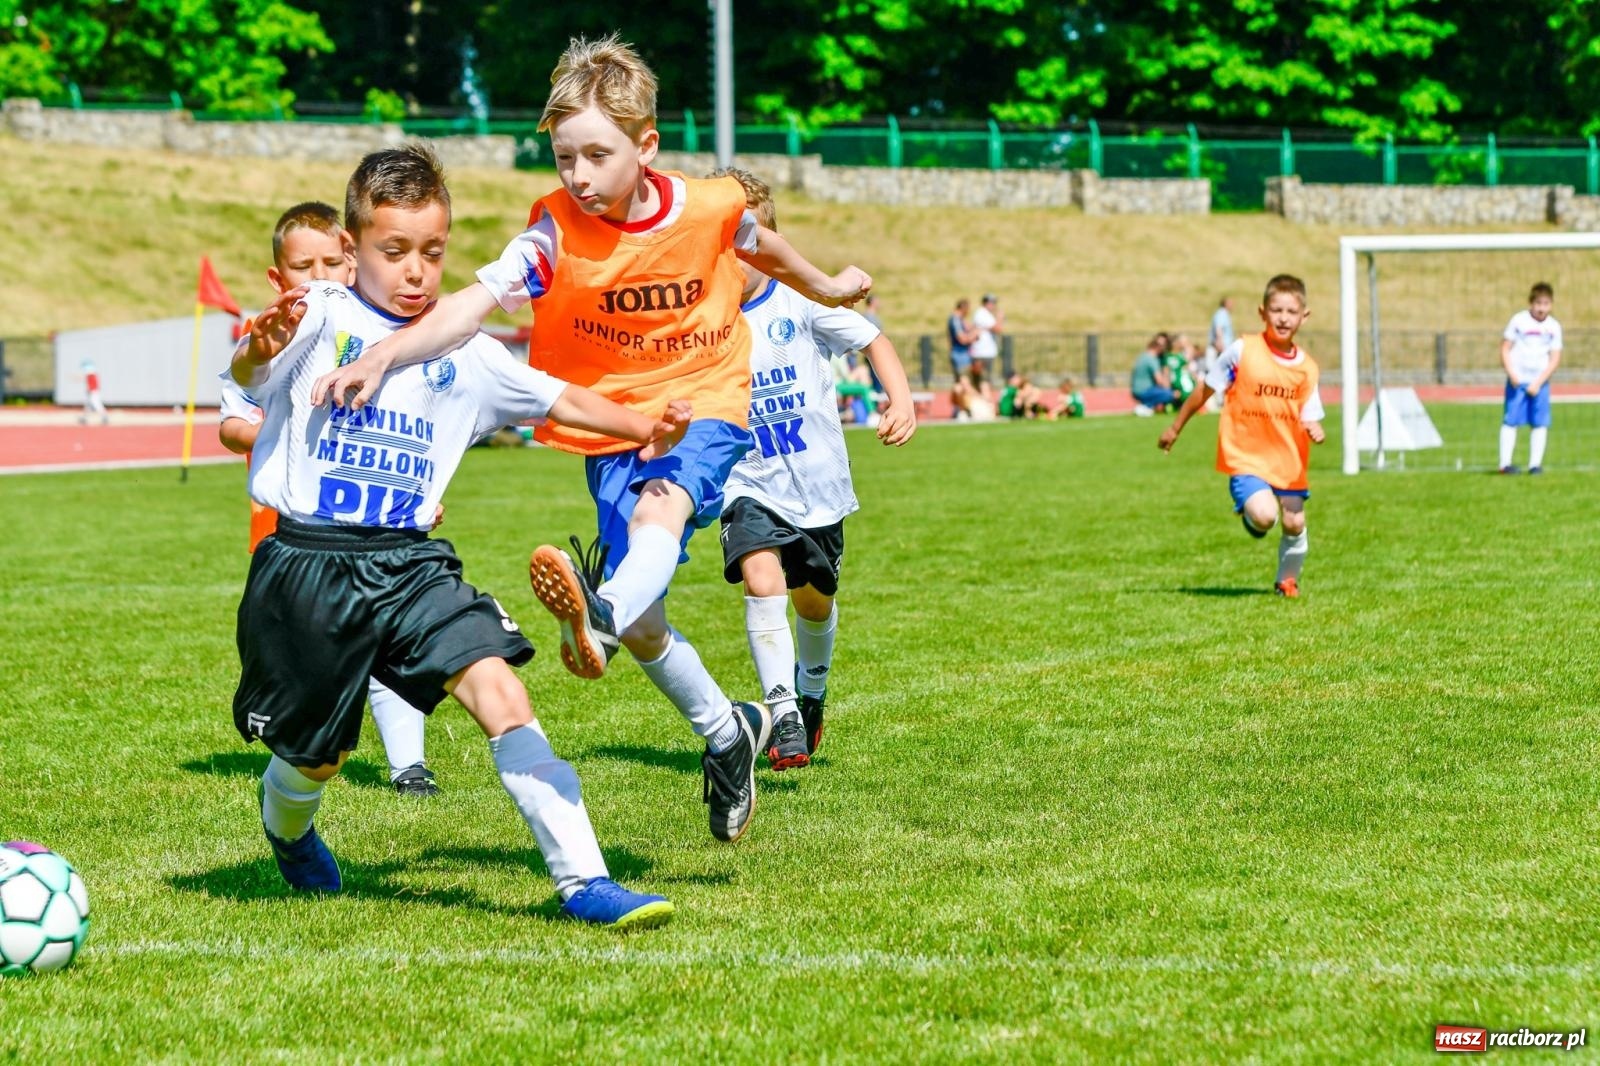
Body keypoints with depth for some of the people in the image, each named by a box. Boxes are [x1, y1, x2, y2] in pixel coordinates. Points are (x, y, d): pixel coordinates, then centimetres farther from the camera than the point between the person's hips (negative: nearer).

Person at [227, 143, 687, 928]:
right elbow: (248, 376, -22)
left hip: (412, 565, 3)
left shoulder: (464, 352, 11)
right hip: (309, 563, -3)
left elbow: (556, 398, 17)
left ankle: (582, 879, -21)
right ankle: (288, 829, 48)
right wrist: (261, 349, -47)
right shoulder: (323, 316, -5)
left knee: (498, 687, -18)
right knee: (317, 752, 10)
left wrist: (643, 427, 1)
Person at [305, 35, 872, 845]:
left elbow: (762, 247, 13)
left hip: (704, 408, -1)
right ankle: (727, 733, 26)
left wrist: (827, 289, 34)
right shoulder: (556, 231, -17)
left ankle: (599, 615, -65)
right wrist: (382, 355, -48)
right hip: (611, 426, 2)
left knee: (661, 506, -36)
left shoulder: (711, 207, -11)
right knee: (642, 627, 0)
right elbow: (472, 304, -30)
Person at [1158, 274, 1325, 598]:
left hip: (1288, 459, 4)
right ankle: (1250, 517, 15)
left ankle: (1287, 580, 37)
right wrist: (1175, 428, 7)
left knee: (1294, 523, 9)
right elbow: (1205, 390, 0)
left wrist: (1314, 431, -23)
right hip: (1246, 455, -4)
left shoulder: (1306, 367, -2)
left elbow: (1309, 418, 2)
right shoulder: (1242, 351, -11)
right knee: (1264, 514, -23)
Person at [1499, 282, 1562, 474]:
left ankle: (1535, 463, 5)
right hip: (1517, 380, -2)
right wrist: (1511, 374, -14)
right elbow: (1505, 348, -1)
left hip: (1540, 382, 2)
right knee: (1511, 420, -6)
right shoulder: (1518, 321, -4)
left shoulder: (1553, 327, 1)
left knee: (1540, 423, -1)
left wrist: (1538, 383, -9)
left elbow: (1555, 359, 1)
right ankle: (1505, 463, -5)